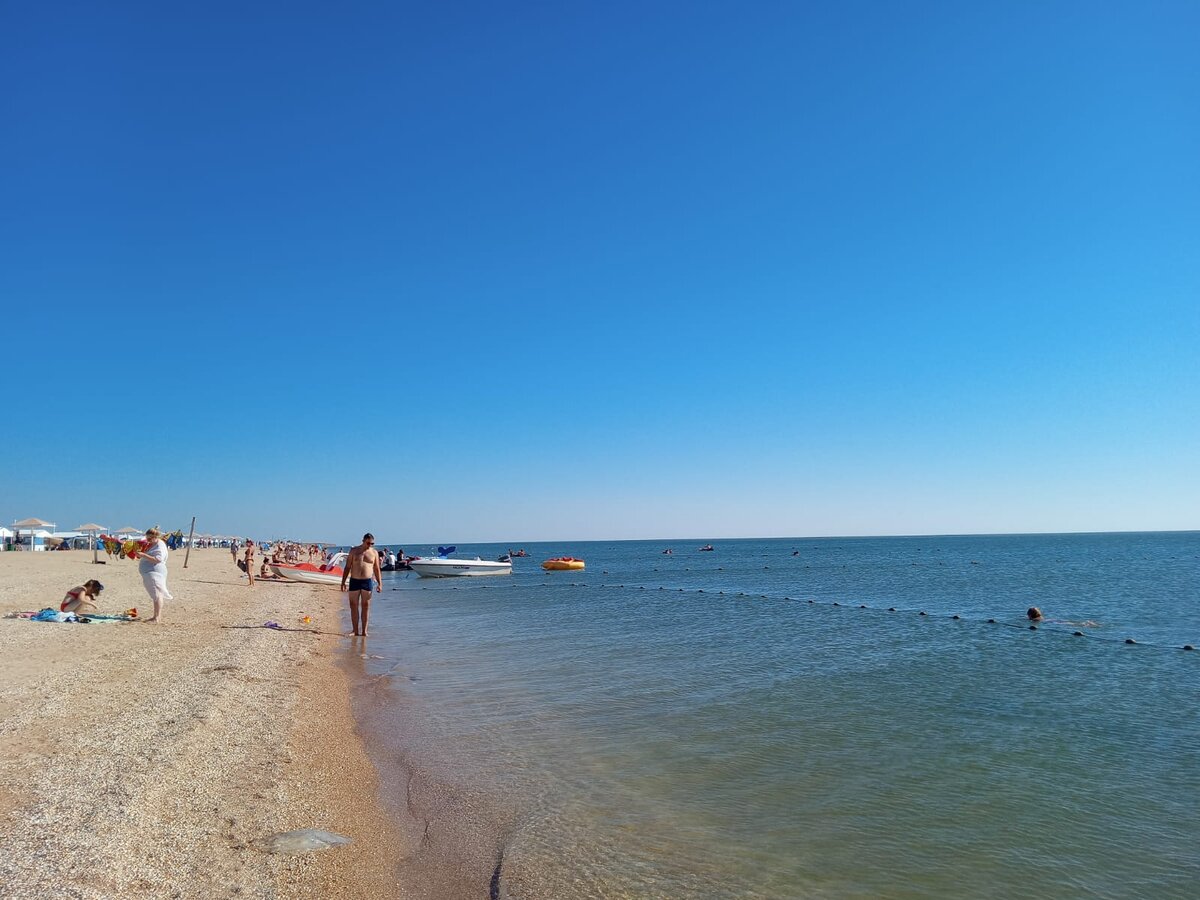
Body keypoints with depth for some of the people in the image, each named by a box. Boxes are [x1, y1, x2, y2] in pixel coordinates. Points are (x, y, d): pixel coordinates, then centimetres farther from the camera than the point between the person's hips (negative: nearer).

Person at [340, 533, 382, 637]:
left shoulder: (374, 552, 5)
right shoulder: (354, 551, 3)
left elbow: (377, 569, 9)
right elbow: (347, 568, 6)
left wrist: (380, 583, 2)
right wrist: (343, 582, 0)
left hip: (367, 581, 0)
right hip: (354, 581, 0)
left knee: (365, 607, 3)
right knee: (354, 606, 1)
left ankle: (364, 631, 9)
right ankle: (356, 632, 7)